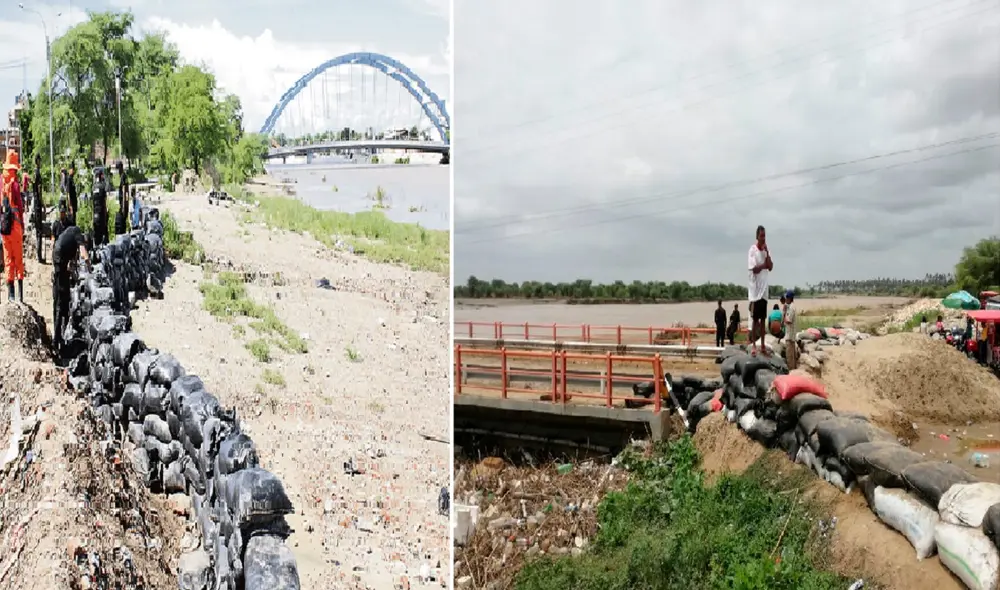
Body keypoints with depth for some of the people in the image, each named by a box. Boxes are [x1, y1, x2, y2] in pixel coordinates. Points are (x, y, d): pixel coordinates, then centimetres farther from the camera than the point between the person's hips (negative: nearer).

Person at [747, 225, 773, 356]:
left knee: (763, 318, 9)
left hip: (764, 289, 7)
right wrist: (764, 265, -7)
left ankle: (762, 345, 15)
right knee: (755, 318, -4)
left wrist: (767, 252, -6)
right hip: (755, 289, -7)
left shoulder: (766, 250, 10)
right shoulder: (752, 250, -10)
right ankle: (753, 345, 1)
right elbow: (754, 269, -19)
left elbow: (770, 267, 1)